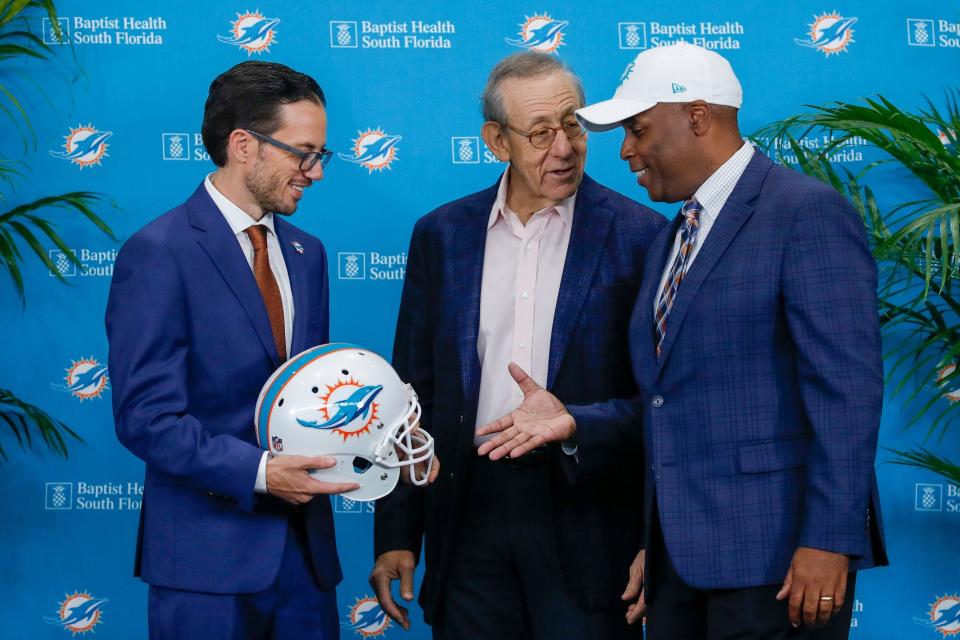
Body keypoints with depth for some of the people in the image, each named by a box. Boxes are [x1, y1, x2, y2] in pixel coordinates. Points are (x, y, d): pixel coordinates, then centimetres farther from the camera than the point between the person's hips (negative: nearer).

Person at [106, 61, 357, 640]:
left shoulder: (306, 254, 13)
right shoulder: (158, 254, -10)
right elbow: (147, 417, -15)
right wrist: (258, 471, -23)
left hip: (304, 544, 6)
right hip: (209, 554, -6)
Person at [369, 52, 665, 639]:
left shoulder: (639, 235, -2)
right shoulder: (442, 235, 7)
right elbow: (414, 390, 10)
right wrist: (397, 535, 7)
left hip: (586, 517, -2)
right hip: (472, 512, 3)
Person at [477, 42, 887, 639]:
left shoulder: (808, 213, -9)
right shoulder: (672, 241, 18)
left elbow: (846, 387, -15)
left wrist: (829, 540, -20)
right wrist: (573, 421, 5)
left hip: (773, 548, -8)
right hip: (682, 554, 8)